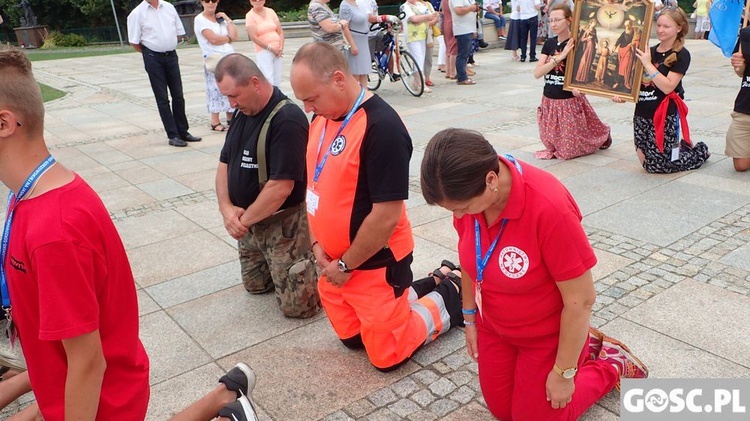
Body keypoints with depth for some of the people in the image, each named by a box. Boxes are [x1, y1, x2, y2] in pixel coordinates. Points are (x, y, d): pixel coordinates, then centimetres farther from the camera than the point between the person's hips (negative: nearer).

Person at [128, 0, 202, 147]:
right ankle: (173, 136, 5)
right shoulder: (137, 13, -6)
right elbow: (134, 42, -5)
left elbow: (179, 32, 12)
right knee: (162, 99, 1)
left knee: (178, 96, 8)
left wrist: (167, 46, 9)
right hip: (153, 58, -4)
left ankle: (183, 132, 19)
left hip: (171, 56, 4)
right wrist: (149, 53, 4)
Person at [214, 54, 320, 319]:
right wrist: (227, 208, -9)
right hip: (249, 222, 9)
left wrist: (243, 220, -16)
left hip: (283, 225, -9)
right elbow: (225, 164, 8)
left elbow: (281, 187, -28)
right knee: (256, 286, 24)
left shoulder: (288, 120, -25)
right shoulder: (242, 113, 4)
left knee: (298, 307, -2)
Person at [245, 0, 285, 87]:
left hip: (277, 51, 5)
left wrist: (281, 48, -5)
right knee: (268, 80, -15)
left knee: (277, 81, 6)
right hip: (263, 51, -5)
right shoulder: (250, 15, -4)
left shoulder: (270, 11, 9)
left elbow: (280, 31, 8)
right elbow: (254, 37, -11)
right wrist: (271, 49, -13)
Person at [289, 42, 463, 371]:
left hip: (374, 265, -8)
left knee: (387, 356, 9)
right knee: (351, 337, 24)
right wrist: (316, 244, 0)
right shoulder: (322, 118, 1)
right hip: (333, 261, 8)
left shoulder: (382, 127, -26)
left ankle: (451, 297, 26)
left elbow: (387, 215, -26)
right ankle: (417, 292, 37)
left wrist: (346, 266, -16)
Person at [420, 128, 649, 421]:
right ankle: (579, 349, 36)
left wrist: (564, 372, -15)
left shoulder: (549, 208, -37)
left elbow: (580, 300, -26)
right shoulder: (468, 192, -19)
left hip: (547, 335, -6)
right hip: (494, 327, 6)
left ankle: (613, 366, 30)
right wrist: (470, 318, 9)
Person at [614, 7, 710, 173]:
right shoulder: (649, 52, 10)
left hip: (665, 115, -6)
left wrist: (648, 64, -20)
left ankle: (701, 150, 23)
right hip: (642, 113, 6)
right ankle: (679, 146, 36)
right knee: (646, 161, 11)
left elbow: (668, 86, -19)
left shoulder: (681, 54, -8)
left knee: (658, 165, -3)